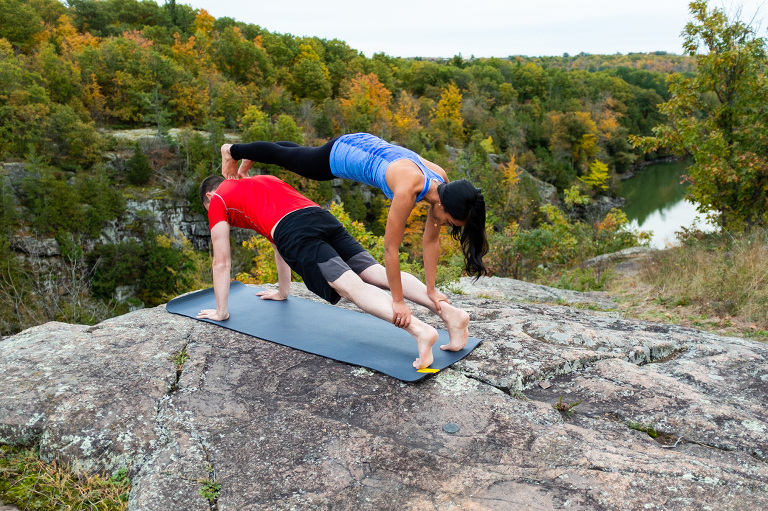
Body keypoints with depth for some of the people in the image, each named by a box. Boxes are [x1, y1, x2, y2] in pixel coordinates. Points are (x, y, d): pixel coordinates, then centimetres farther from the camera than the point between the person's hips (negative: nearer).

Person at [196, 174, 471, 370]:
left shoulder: (218, 201, 23)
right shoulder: (265, 181, 43)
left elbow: (221, 262, 22)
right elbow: (279, 245, 48)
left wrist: (221, 312, 30)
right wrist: (282, 291, 55)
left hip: (294, 232, -6)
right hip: (322, 216, 6)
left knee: (351, 286, -20)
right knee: (377, 272, -6)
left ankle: (419, 330, -40)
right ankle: (448, 310, -24)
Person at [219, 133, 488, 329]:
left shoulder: (442, 184, -23)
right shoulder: (407, 190, -44)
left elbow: (431, 240, -13)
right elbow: (390, 247, -38)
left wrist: (431, 289, -12)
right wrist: (398, 301, -32)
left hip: (365, 147, 6)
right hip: (339, 156, -6)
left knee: (297, 152, 31)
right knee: (285, 157, 22)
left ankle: (248, 158, 60)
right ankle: (232, 151, 51)